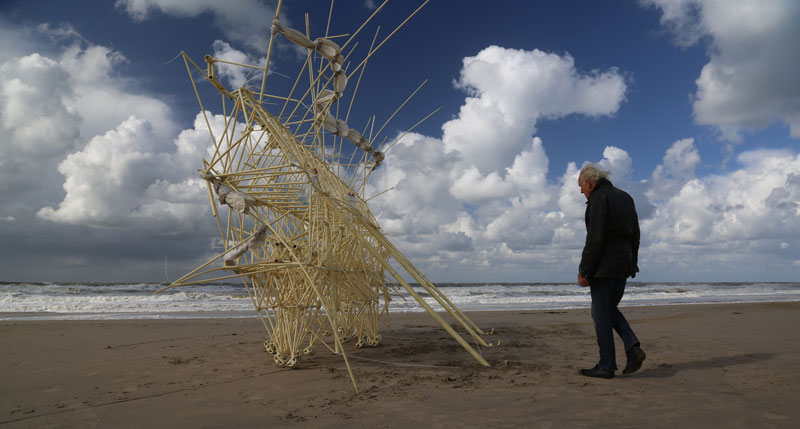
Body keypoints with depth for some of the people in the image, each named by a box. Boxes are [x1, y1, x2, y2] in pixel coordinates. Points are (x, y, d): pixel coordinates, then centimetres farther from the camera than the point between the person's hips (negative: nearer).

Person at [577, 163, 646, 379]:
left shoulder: (598, 198, -12)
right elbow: (635, 234, 16)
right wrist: (632, 264, 20)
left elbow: (595, 237, -19)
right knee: (609, 308, 20)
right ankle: (633, 347, 4)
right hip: (624, 262, 9)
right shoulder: (625, 197, 15)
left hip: (604, 264, -9)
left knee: (601, 314, 1)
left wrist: (584, 271, -16)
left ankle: (606, 366, 7)